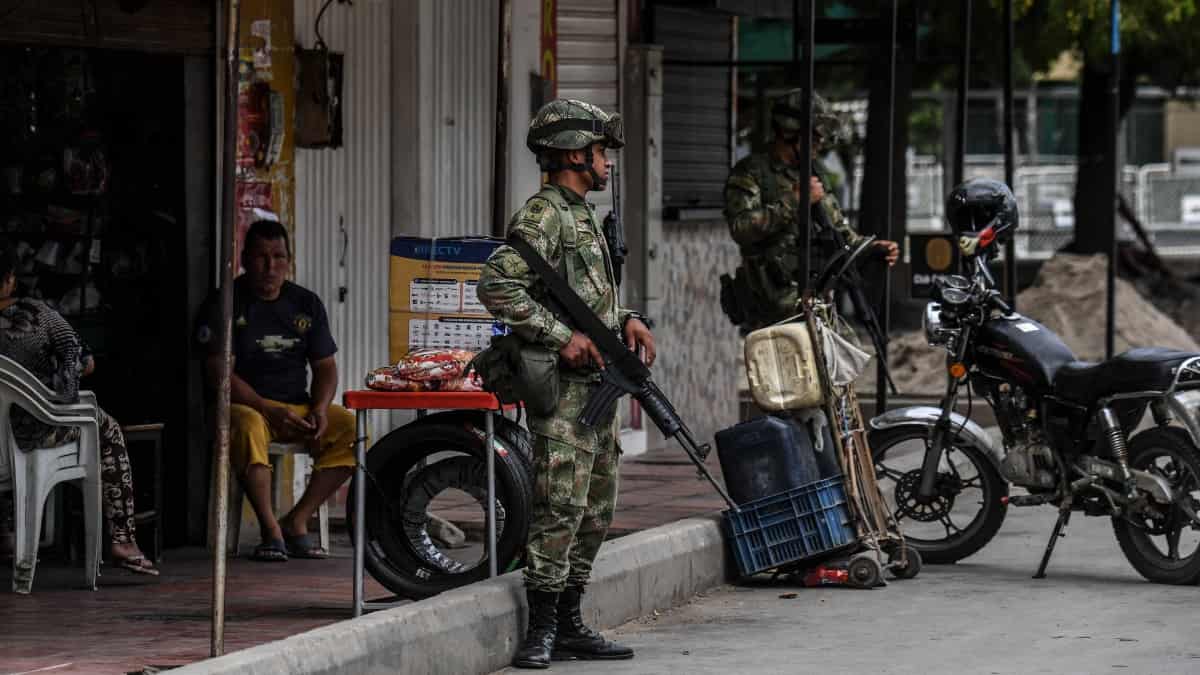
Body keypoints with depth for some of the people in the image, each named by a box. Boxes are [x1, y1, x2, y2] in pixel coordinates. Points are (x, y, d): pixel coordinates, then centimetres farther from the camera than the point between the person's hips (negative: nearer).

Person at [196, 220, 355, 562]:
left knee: (349, 427, -21)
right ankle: (270, 530, -30)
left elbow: (325, 366, 13)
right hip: (245, 404, -5)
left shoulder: (306, 304, 13)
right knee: (248, 427, -39)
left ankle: (297, 521, -15)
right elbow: (220, 373, -10)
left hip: (297, 407, 5)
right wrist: (268, 410, -21)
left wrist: (319, 408, -9)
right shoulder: (225, 303, -2)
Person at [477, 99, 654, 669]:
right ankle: (542, 630, -10)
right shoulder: (543, 215, -11)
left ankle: (569, 623, 17)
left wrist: (625, 321, 11)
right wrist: (562, 336, -22)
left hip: (597, 387, 10)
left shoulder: (584, 216, 20)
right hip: (563, 388, -10)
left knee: (595, 511, 12)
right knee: (560, 508, -12)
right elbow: (497, 286, -23)